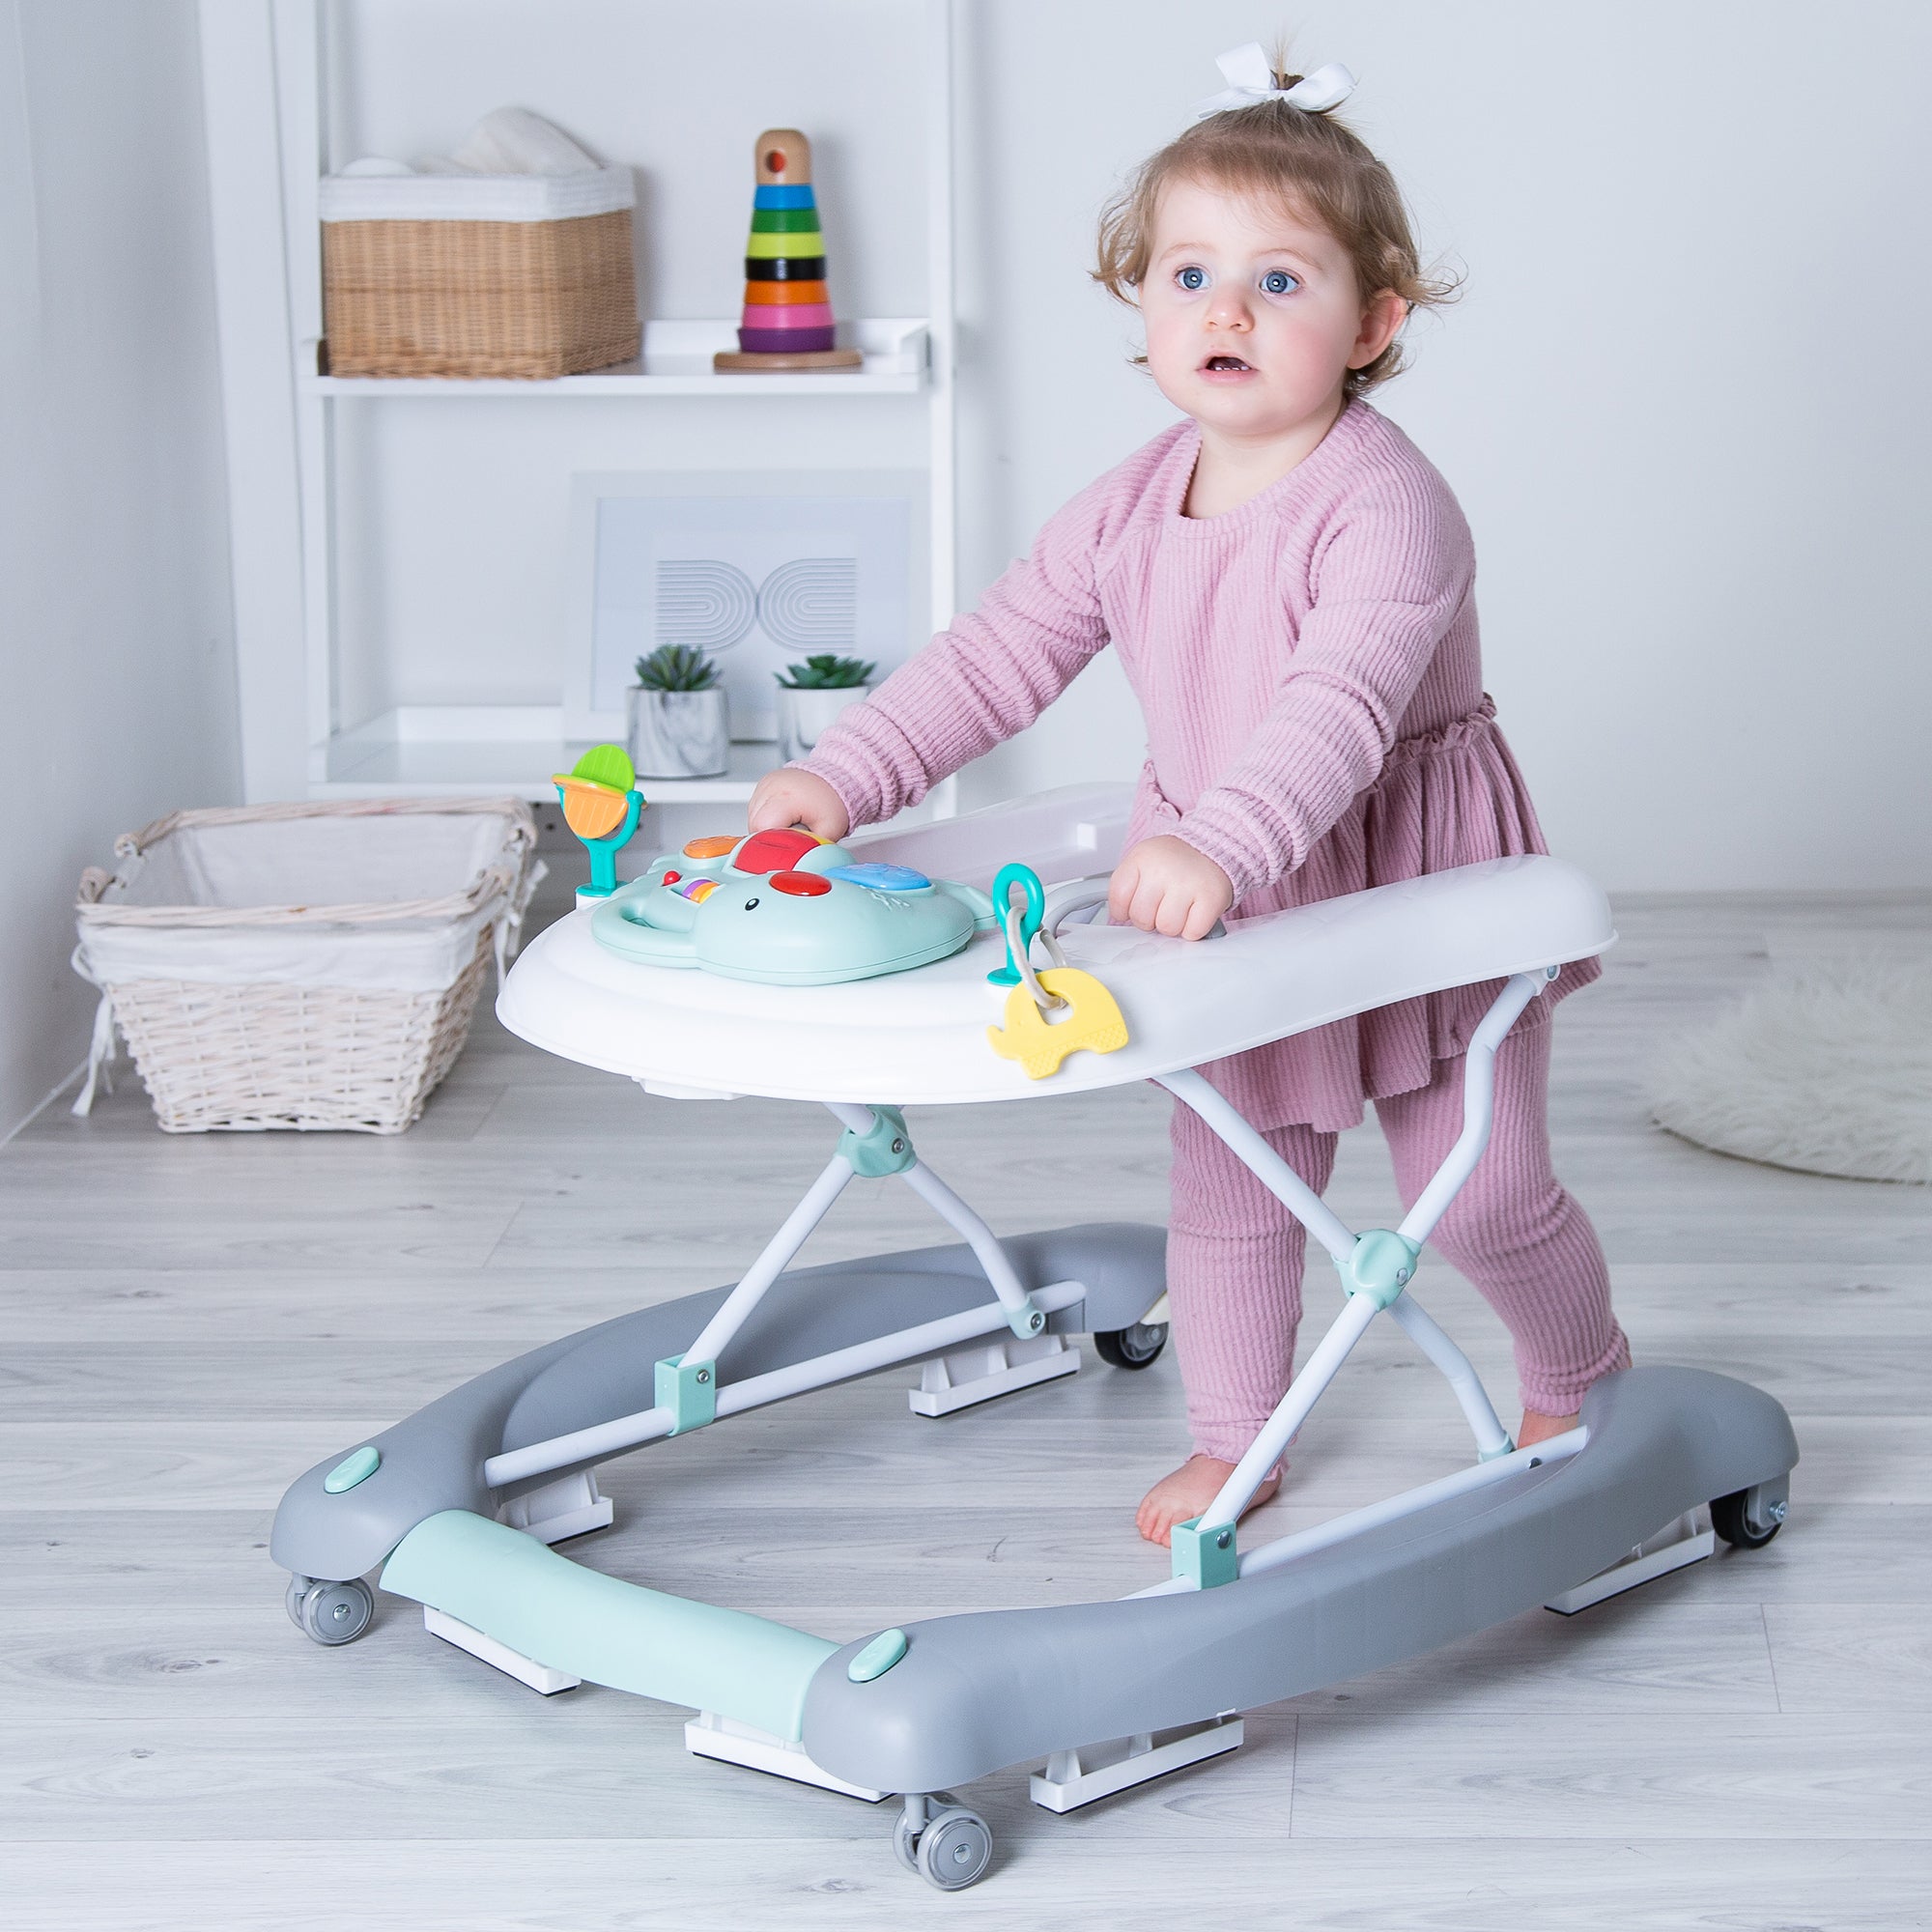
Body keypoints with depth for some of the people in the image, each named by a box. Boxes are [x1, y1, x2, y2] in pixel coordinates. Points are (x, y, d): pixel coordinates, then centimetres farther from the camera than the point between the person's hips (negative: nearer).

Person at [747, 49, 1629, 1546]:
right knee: (1228, 1193, 14)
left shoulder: (1385, 506, -25)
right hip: (1226, 908, 6)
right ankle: (1233, 1441, 33)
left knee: (1485, 1196, 4)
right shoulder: (1126, 515, -4)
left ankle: (1582, 1381, 33)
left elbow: (1339, 704, -39)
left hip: (1421, 887, -5)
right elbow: (995, 657, 0)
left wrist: (1222, 846, -54)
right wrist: (844, 776, -11)